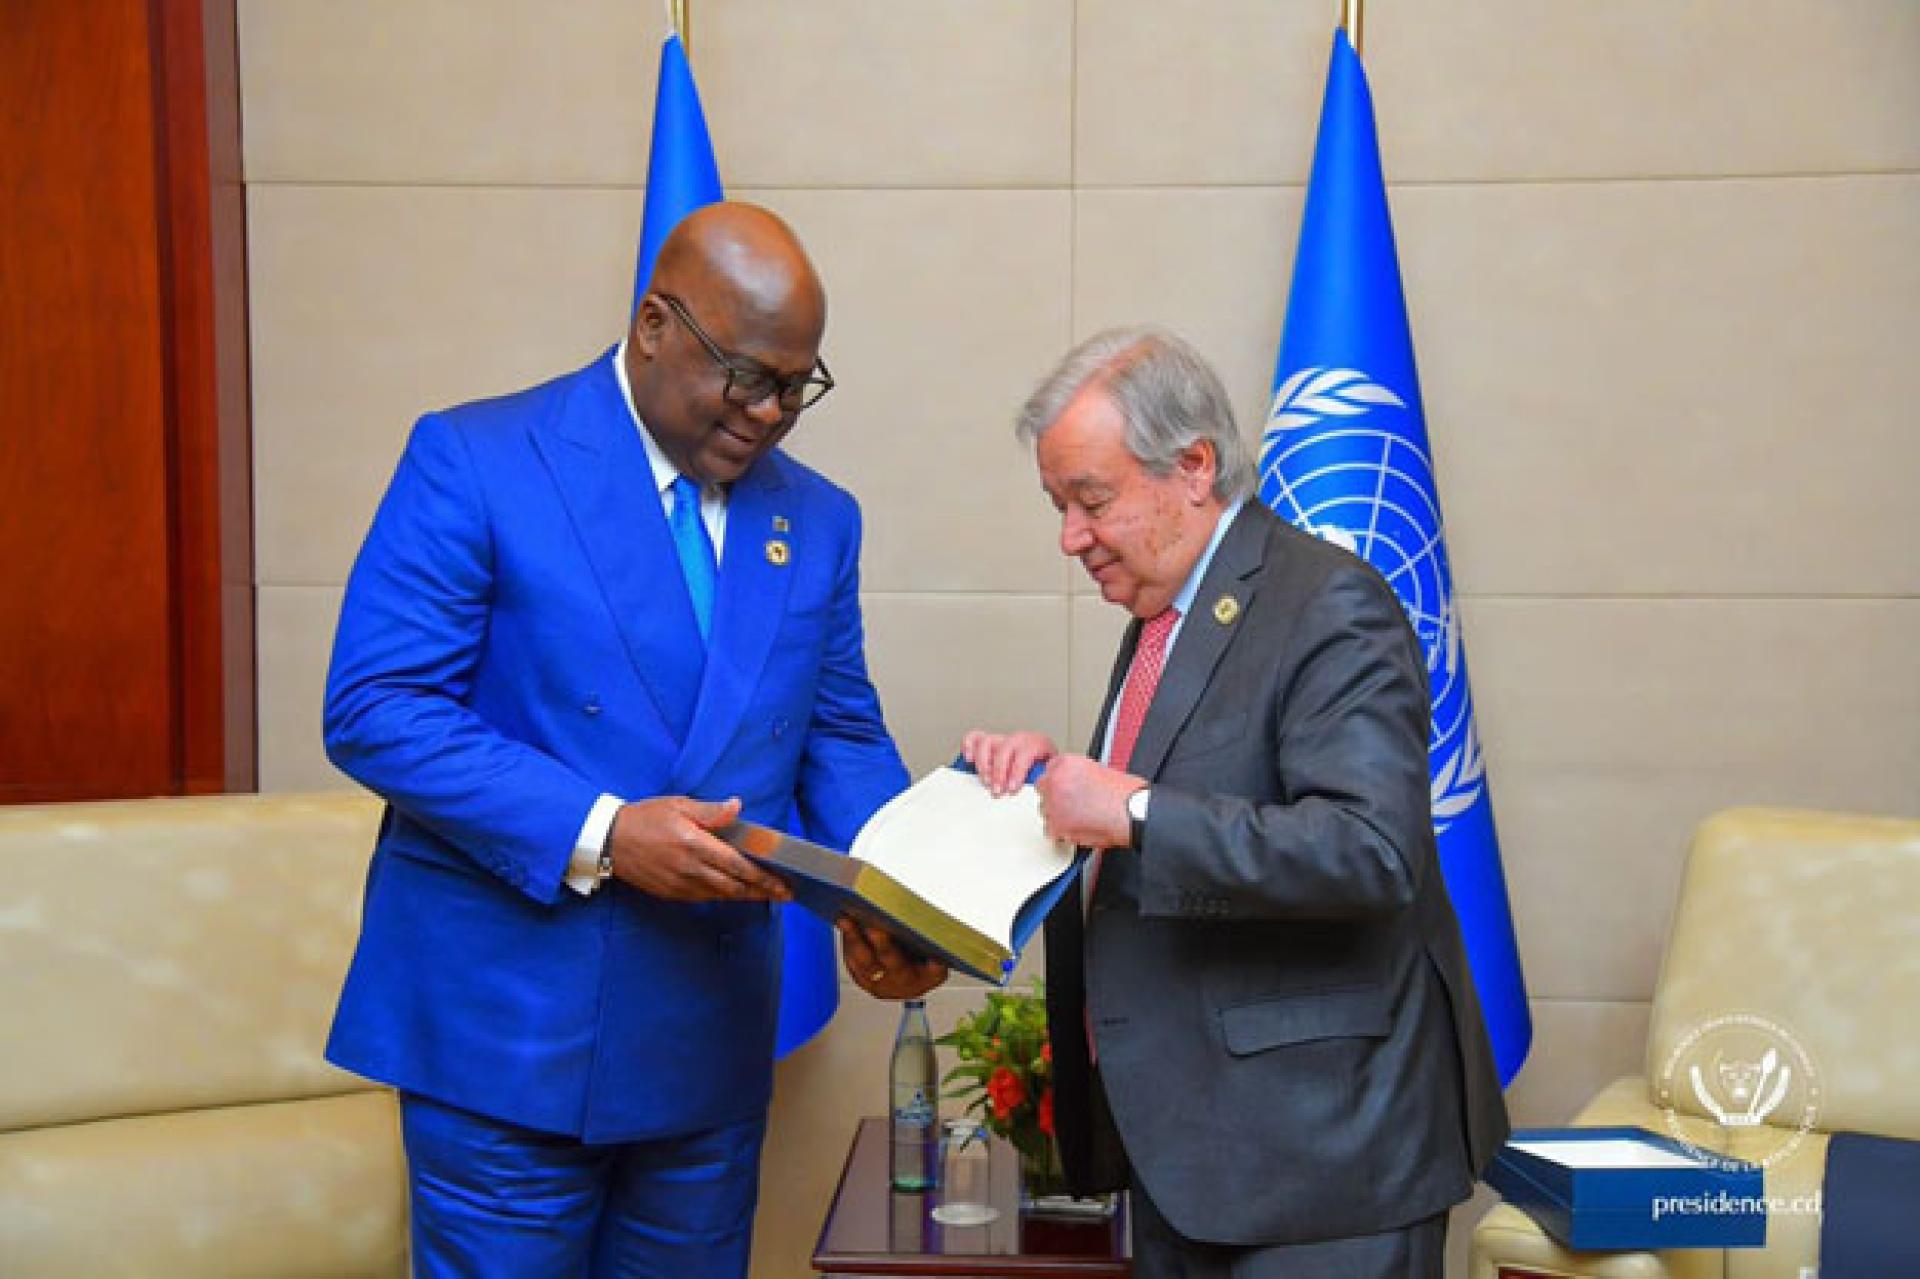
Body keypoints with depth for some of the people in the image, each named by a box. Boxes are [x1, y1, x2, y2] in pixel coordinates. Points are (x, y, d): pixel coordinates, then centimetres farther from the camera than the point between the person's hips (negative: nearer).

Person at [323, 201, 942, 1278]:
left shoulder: (819, 521, 9)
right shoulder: (473, 461, -8)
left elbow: (841, 735, 12)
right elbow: (375, 709, -14)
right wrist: (596, 833, -23)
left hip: (714, 1039, 5)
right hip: (511, 1025, -5)